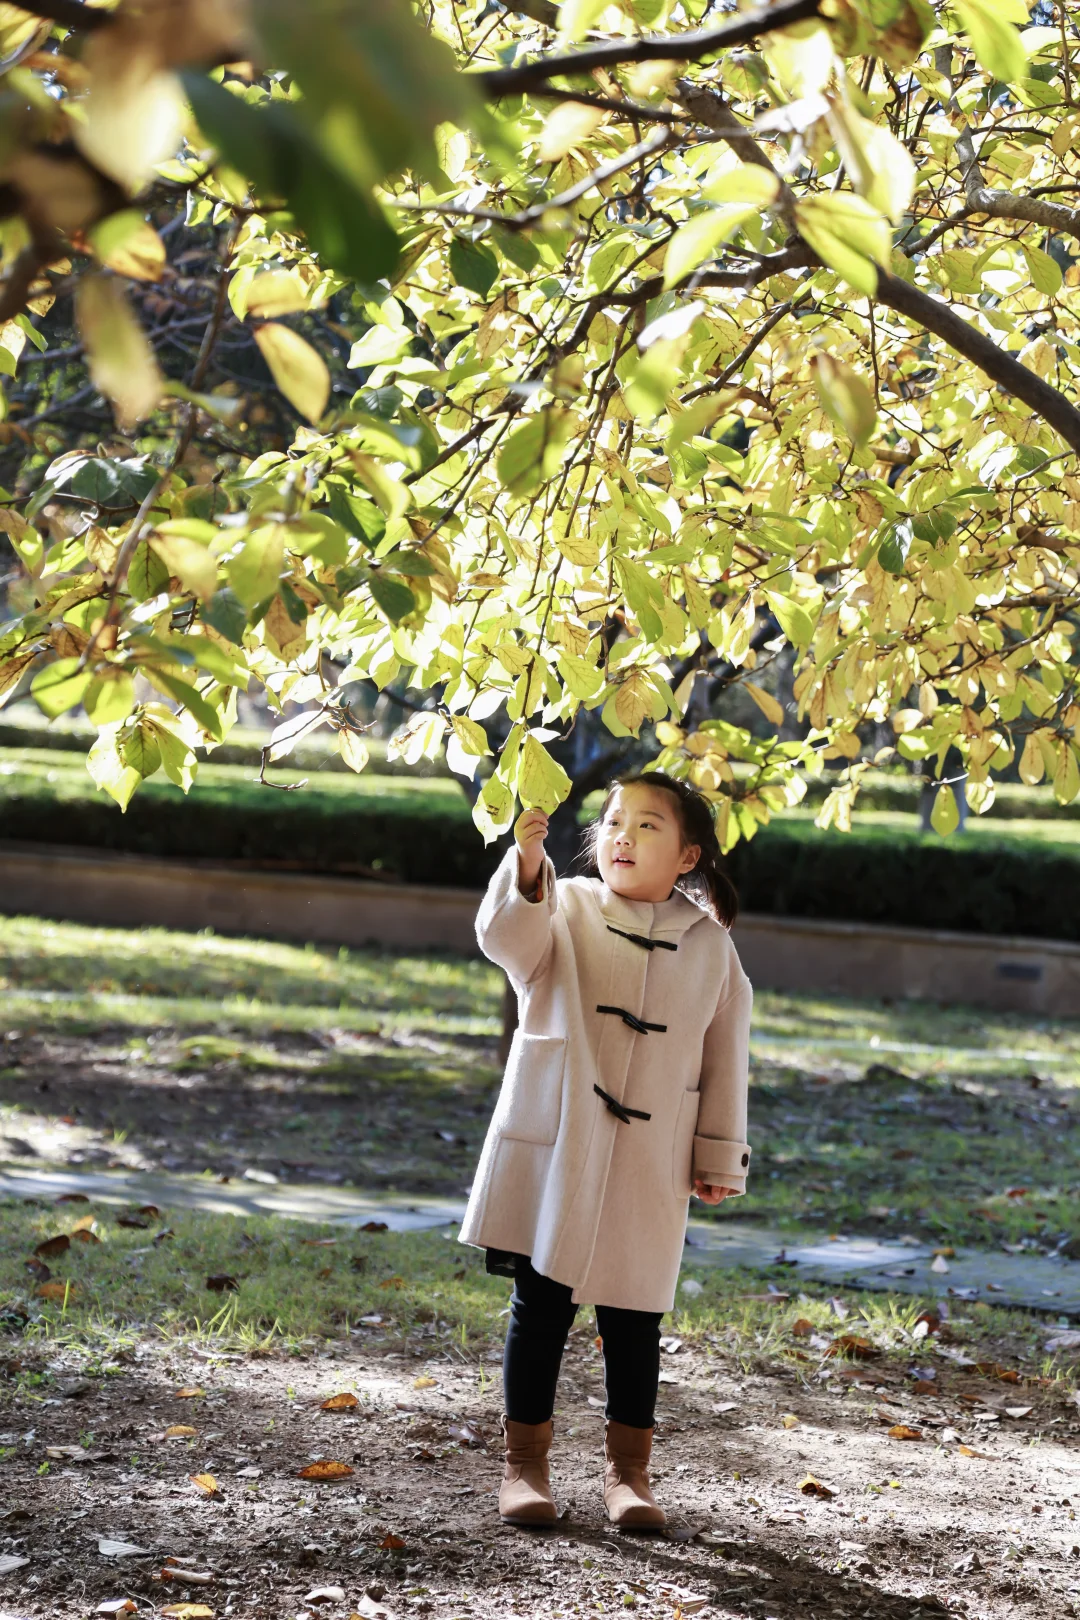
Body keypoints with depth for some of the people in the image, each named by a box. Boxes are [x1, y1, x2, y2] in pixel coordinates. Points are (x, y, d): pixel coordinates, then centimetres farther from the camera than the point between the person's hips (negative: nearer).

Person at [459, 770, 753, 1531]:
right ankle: (526, 1463, 15)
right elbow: (507, 935, -22)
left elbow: (725, 1056, 9)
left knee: (634, 1317, 7)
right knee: (541, 1304, 5)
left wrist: (719, 1157, 8)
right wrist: (528, 862, -40)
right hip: (553, 1147, -1)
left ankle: (629, 1470, 21)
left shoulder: (709, 944, 5)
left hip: (650, 1164, 1)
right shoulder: (566, 910, 0)